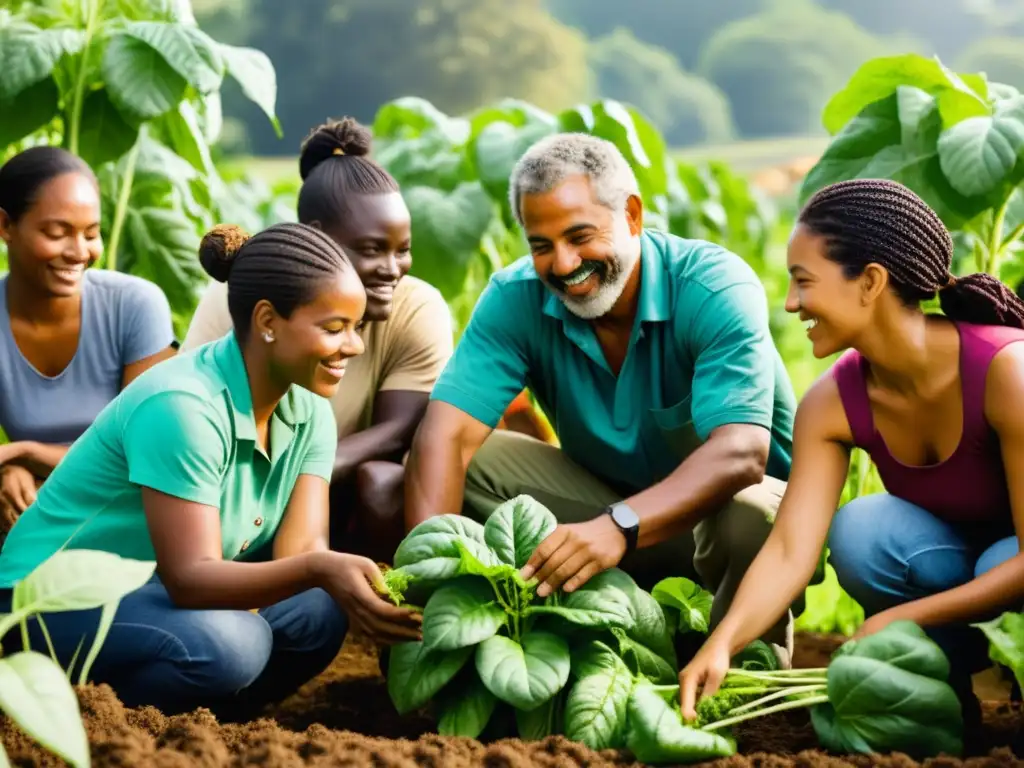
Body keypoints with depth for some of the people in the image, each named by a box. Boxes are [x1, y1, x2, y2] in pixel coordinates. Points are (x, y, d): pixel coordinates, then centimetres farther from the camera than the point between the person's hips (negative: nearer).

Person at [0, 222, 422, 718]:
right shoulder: (181, 408, -27)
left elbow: (301, 546, -12)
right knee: (225, 644, -34)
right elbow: (190, 578, -33)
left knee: (319, 614, -19)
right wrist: (318, 570, -48)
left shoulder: (309, 410, -3)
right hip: (57, 599, -7)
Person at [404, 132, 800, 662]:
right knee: (468, 466, -17)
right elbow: (446, 434, -24)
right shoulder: (515, 299, -13)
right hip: (608, 495, 4)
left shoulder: (717, 290, -24)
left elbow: (741, 452, -38)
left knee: (749, 517, -38)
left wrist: (619, 527, -54)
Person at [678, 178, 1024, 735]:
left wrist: (900, 619, -31)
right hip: (955, 554, 4)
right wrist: (722, 642, -40)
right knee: (859, 529, -26)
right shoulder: (832, 405, -13)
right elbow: (789, 551, -22)